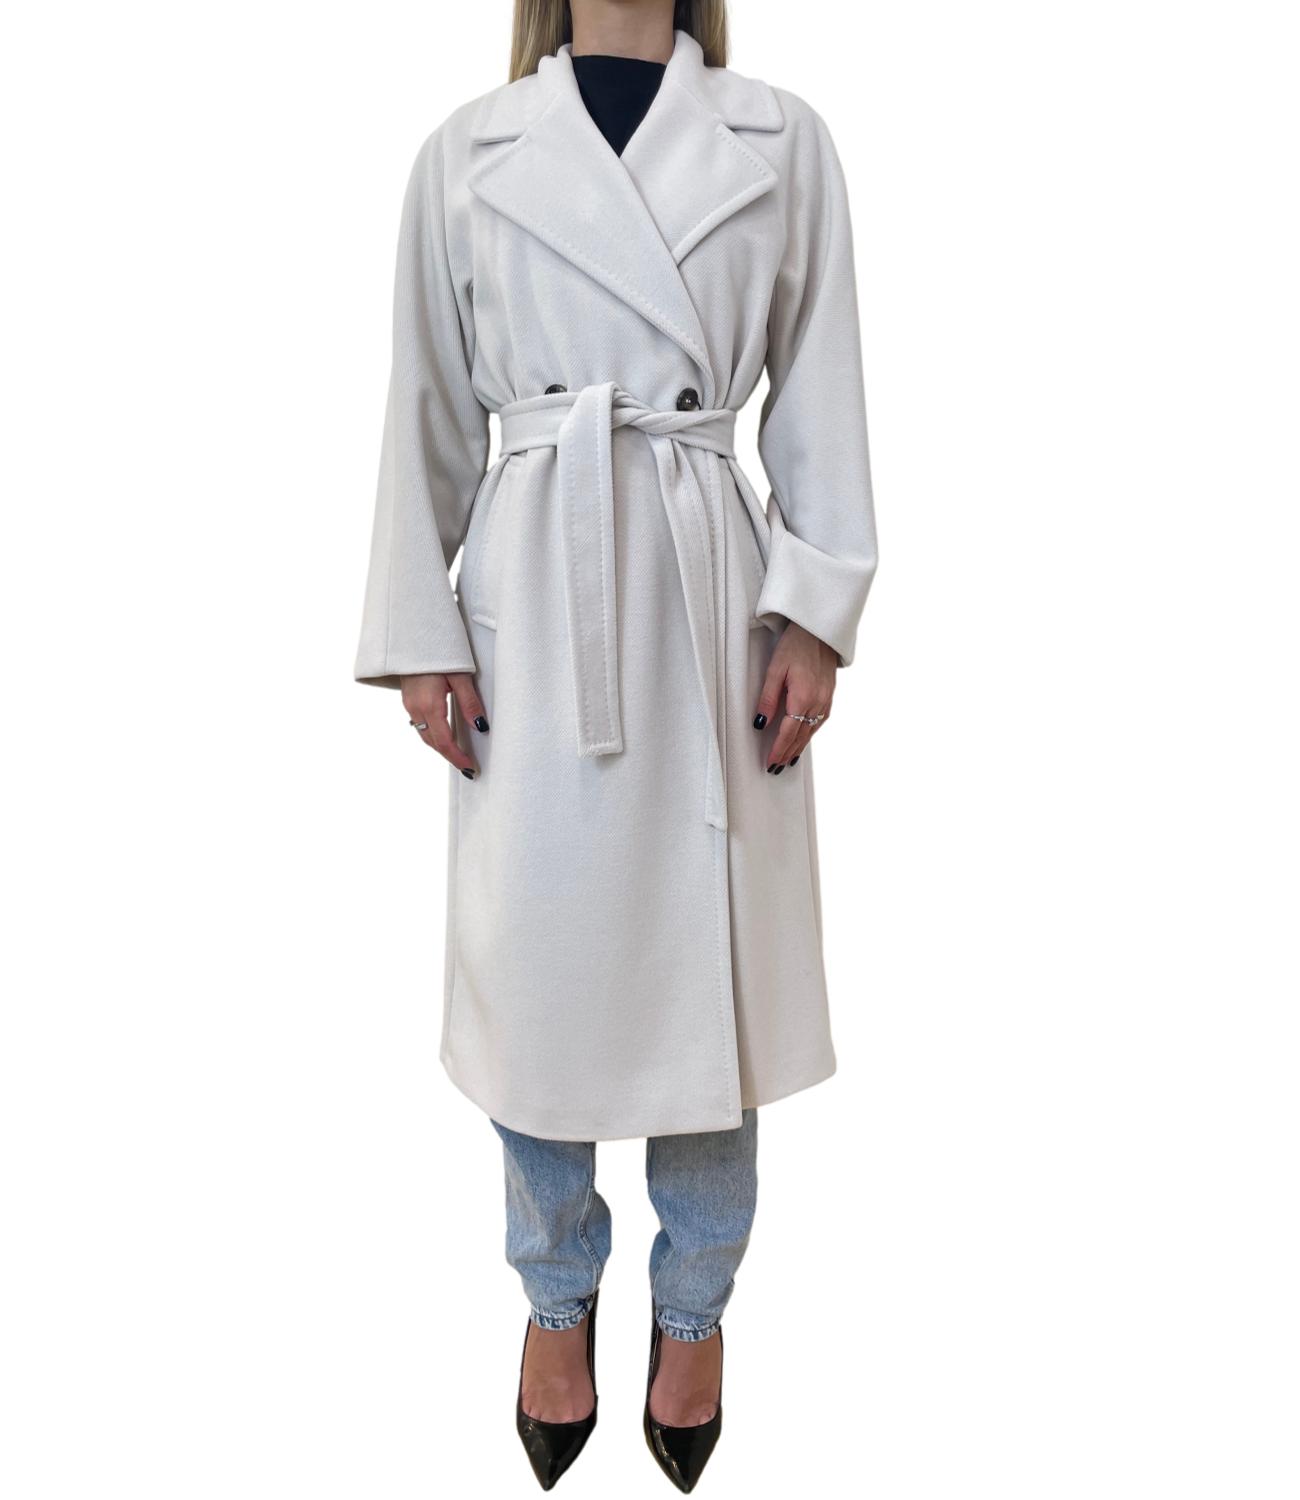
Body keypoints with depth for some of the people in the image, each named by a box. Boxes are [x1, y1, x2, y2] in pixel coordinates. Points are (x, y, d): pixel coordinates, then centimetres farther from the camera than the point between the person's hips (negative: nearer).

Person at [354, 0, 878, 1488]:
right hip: (529, 601, 1)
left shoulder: (781, 141, 9)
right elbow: (427, 410, 8)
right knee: (533, 960, 8)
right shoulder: (467, 152, 9)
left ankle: (692, 1307, 33)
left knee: (707, 965, 7)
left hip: (711, 597, 0)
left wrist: (815, 614, -3)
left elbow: (818, 404, 6)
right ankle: (558, 1296, 34)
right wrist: (418, 633, 2)